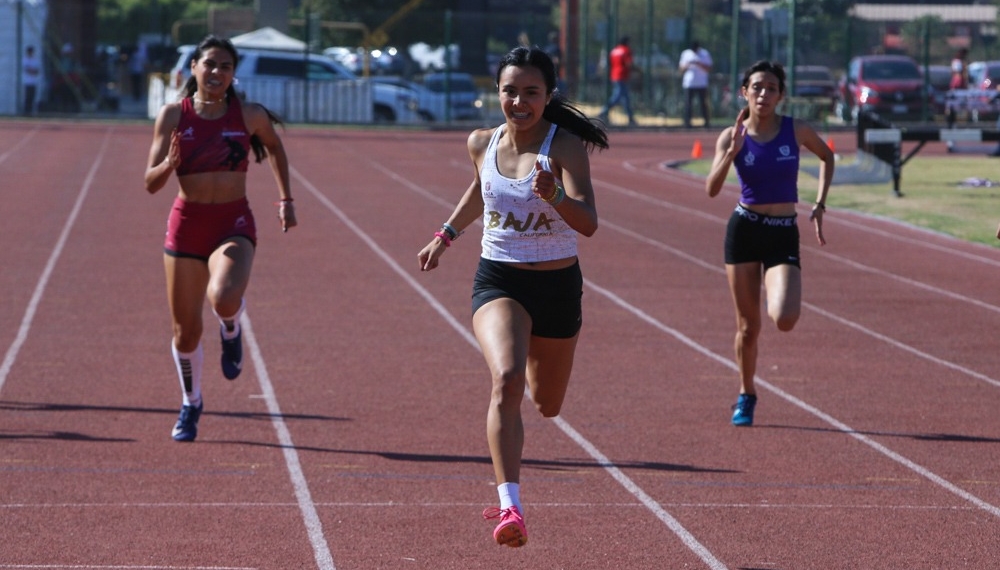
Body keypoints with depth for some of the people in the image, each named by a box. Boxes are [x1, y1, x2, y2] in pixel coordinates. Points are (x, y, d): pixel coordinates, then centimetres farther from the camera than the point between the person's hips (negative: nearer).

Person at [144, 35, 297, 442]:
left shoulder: (250, 116, -2)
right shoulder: (173, 116, -4)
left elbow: (275, 148, 20)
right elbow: (151, 183, -3)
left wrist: (285, 200, 16)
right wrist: (170, 164, -24)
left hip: (234, 225, -1)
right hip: (186, 224, 1)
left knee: (224, 299, -32)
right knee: (186, 331, 7)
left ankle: (231, 330, 7)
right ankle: (191, 404, 34)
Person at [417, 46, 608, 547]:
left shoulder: (566, 147, -14)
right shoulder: (482, 144, -2)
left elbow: (589, 223, -27)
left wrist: (553, 195, -45)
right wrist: (446, 235, 24)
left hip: (558, 285, 0)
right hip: (497, 282, 0)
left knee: (547, 405, 20)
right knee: (507, 380, -28)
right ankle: (510, 508, -34)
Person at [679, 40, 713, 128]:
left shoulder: (705, 54, 1)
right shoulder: (686, 53, 8)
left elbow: (709, 69, -6)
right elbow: (681, 69, 9)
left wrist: (698, 64, -18)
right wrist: (687, 65, -13)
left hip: (702, 84, -2)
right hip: (688, 84, 2)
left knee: (703, 103, -4)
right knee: (688, 103, -4)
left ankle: (706, 123, 1)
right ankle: (687, 122, -3)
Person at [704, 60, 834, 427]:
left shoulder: (796, 131, -4)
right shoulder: (732, 136, -5)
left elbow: (827, 157, 16)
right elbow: (712, 189, -15)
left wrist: (820, 204, 8)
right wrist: (732, 152, -28)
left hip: (784, 235, 0)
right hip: (744, 230, 0)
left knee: (785, 320, -20)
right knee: (748, 326, 4)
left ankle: (777, 299, 18)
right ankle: (746, 396, 26)